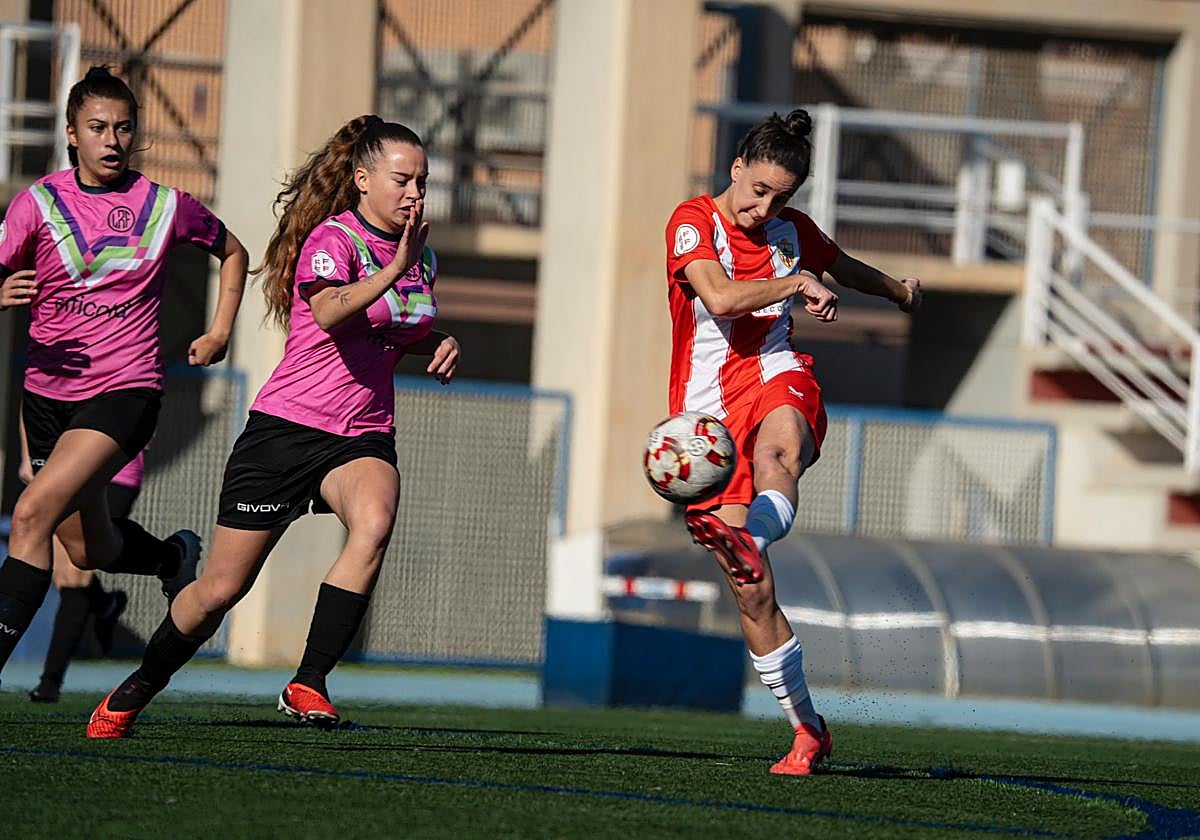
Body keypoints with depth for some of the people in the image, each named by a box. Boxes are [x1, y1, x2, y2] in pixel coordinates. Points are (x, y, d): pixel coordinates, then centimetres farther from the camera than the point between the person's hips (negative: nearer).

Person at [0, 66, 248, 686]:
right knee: (87, 551, 15)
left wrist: (221, 332, 10)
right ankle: (175, 557, 49)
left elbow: (232, 252, 19)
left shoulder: (166, 206, 1)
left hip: (125, 390, -3)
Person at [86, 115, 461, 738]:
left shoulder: (419, 254, 9)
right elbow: (330, 313, -33)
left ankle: (307, 685, -27)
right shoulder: (331, 238, -12)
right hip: (287, 427, -5)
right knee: (223, 587, 1)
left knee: (374, 523, -31)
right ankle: (135, 692, 26)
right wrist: (392, 270, -44)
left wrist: (437, 344, 6)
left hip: (364, 435, 5)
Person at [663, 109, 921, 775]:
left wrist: (896, 289, 48)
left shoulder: (793, 231, 12)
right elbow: (721, 297, -21)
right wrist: (796, 283, -14)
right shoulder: (694, 222, -3)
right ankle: (806, 728, 3)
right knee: (751, 590, -6)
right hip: (708, 407, -2)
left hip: (776, 377, 2)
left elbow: (840, 265, 36)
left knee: (781, 444, -40)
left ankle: (746, 538, -71)